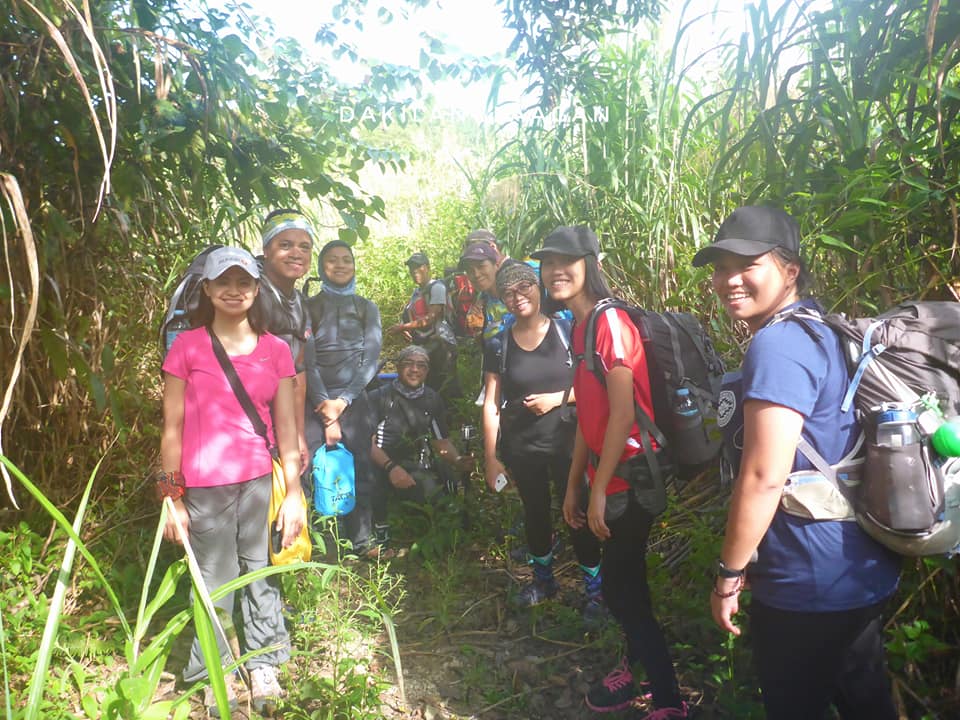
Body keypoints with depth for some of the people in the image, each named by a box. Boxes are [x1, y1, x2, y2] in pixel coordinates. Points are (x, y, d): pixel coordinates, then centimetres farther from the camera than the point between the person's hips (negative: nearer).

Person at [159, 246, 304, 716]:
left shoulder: (275, 350, 5)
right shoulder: (186, 347, 0)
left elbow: (286, 425, 6)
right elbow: (172, 427, 1)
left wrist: (293, 491, 4)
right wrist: (172, 497, -1)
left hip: (262, 481, 2)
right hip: (206, 486, -2)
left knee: (261, 572, 9)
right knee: (214, 581, 7)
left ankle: (262, 665, 27)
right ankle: (213, 676, 26)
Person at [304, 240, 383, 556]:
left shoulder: (367, 308, 12)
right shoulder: (309, 306, 6)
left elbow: (372, 358, 3)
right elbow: (306, 360, -2)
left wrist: (344, 400, -8)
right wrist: (325, 406, -11)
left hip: (354, 398, 2)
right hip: (316, 399, -1)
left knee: (360, 468, 0)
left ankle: (363, 541, 11)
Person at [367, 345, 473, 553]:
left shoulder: (432, 400, 11)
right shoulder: (379, 397, -3)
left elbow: (441, 442, 14)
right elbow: (368, 442, -11)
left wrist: (457, 461, -7)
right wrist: (391, 467, -27)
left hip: (417, 468, 3)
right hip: (382, 467, -3)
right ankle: (380, 527, -9)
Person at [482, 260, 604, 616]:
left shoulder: (566, 331, -4)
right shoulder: (500, 343, 2)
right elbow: (491, 404, 2)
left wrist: (557, 398, -18)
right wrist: (491, 457, 0)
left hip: (566, 442, -2)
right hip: (520, 448, 3)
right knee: (535, 511, 16)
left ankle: (594, 587, 16)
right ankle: (543, 578, 36)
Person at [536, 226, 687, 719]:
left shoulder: (610, 322, -16)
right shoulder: (580, 326, 10)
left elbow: (623, 414, -20)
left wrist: (598, 490, -17)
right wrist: (573, 485, 15)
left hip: (629, 475, -8)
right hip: (604, 474, 8)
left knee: (621, 590, 1)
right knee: (620, 585, 21)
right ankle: (637, 666, 42)